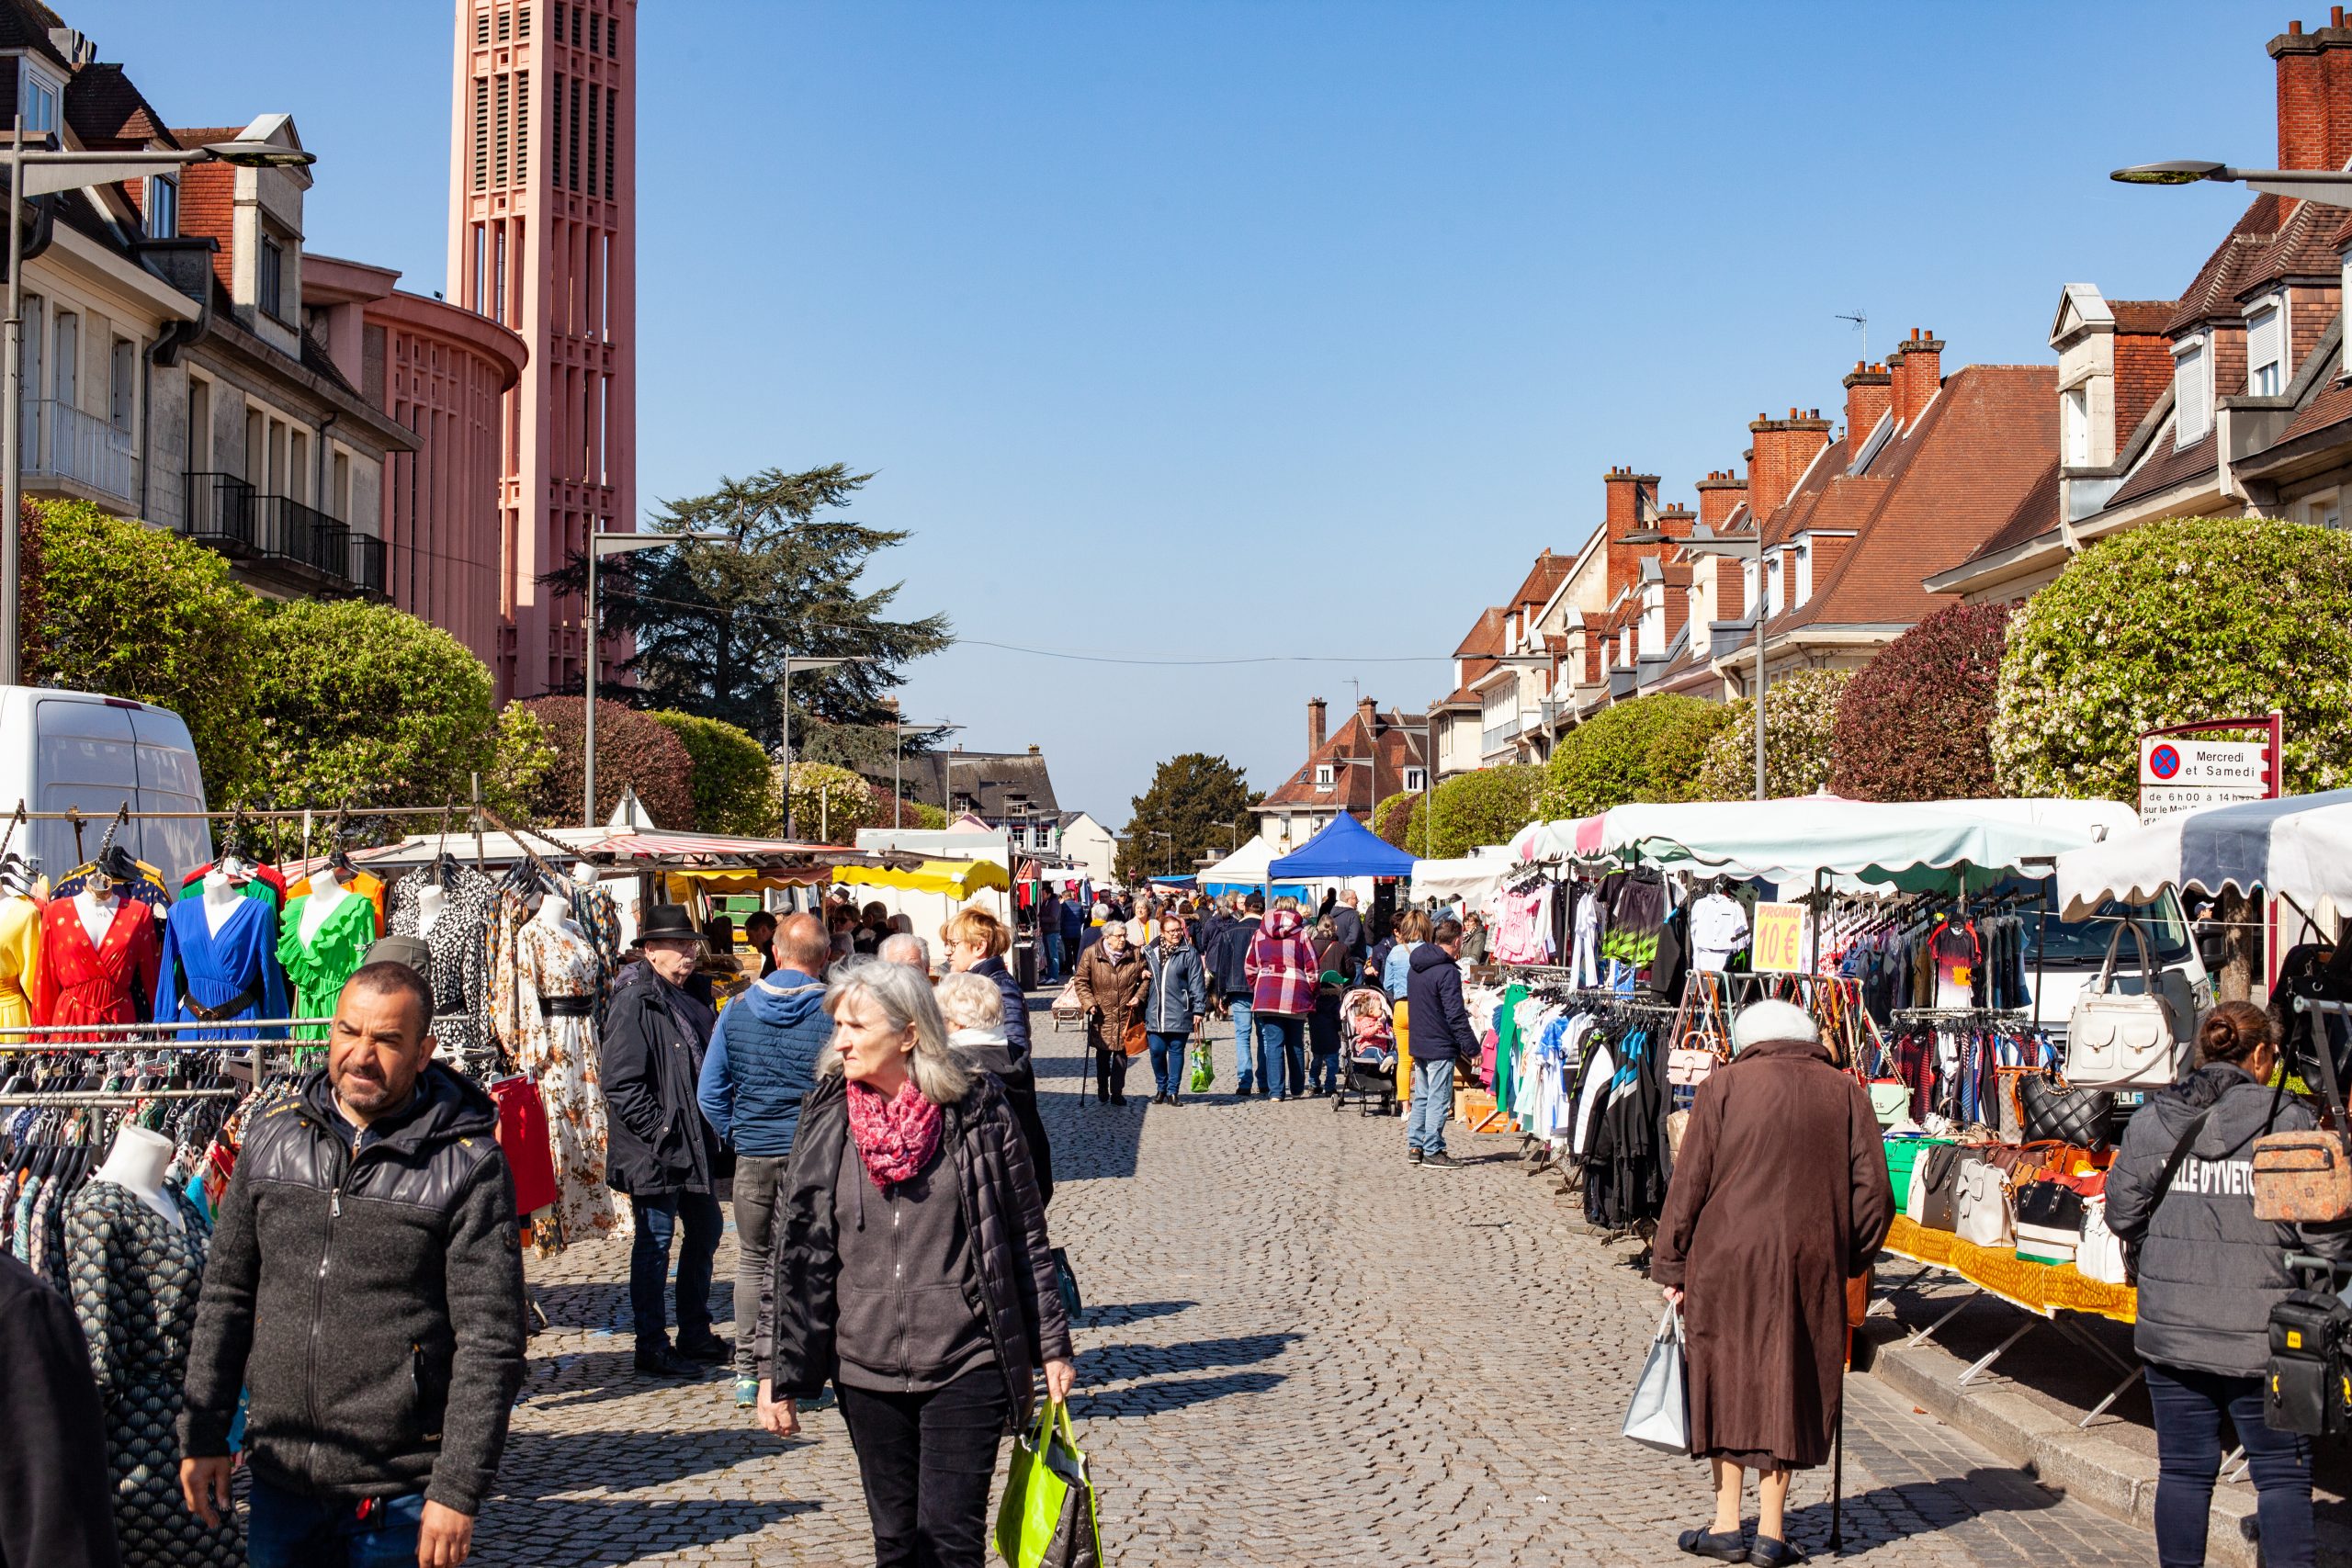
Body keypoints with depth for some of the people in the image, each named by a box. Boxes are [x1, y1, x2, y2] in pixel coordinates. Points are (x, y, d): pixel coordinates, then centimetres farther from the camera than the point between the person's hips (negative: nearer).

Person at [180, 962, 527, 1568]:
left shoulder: (468, 1165, -10)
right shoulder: (271, 1137, 5)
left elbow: (490, 1342, -11)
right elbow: (226, 1295, 12)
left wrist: (458, 1491, -15)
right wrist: (202, 1434, 9)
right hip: (279, 1476, 4)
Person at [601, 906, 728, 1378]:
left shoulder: (684, 1002, 14)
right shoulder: (634, 1002, -14)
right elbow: (622, 1084, -20)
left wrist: (709, 1130, 11)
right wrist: (661, 1131, -20)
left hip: (693, 1145, 9)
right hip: (654, 1153, -9)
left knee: (704, 1233, 15)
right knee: (656, 1242, -1)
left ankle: (696, 1334, 27)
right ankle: (651, 1347, 9)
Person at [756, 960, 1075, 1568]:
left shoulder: (975, 1111, -5)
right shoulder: (826, 1118, 3)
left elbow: (1026, 1238, 2)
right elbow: (801, 1255, 6)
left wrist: (1051, 1347, 2)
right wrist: (782, 1374, 5)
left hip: (965, 1367, -3)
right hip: (866, 1371, 3)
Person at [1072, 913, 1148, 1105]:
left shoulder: (1135, 955, 0)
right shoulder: (1091, 954, -5)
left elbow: (1145, 978, 11)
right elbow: (1082, 981, 1)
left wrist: (1138, 996, -3)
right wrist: (1089, 1002, -10)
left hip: (1125, 1015, 1)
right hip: (1102, 1015, 0)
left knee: (1121, 1054, 2)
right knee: (1102, 1054, 11)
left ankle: (1117, 1093, 10)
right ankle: (1102, 1090, 27)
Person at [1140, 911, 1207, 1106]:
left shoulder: (1189, 953, -1)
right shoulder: (1150, 952, 9)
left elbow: (1197, 982, -2)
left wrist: (1198, 1009, -6)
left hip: (1179, 1013, -3)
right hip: (1155, 1012, 3)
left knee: (1176, 1051, 3)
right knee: (1156, 1050, 1)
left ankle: (1172, 1091, 12)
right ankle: (1161, 1088, 19)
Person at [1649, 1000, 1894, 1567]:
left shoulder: (1724, 1085, -1)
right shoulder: (1846, 1092, 5)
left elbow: (1689, 1184, -2)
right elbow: (1874, 1193, 3)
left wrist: (1671, 1267, 4)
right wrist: (1849, 1260, 16)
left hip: (1726, 1260, -1)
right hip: (1810, 1265, 2)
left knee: (1726, 1384, 11)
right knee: (1787, 1389, 10)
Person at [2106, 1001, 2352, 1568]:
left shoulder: (2152, 1119, 2)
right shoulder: (2288, 1121, -9)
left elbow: (2123, 1213, 5)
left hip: (2170, 1330, 3)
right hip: (2260, 1334, -3)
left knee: (2183, 1470, 12)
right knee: (2283, 1475, 7)